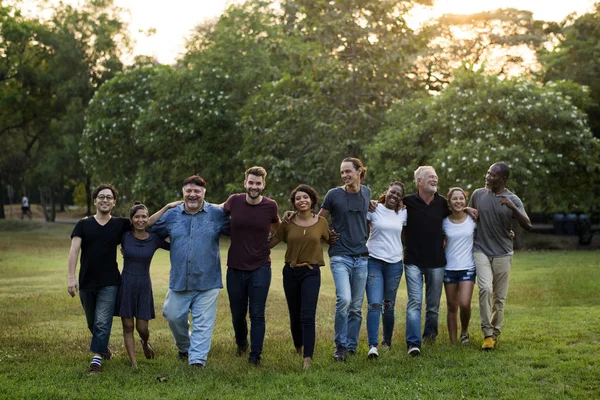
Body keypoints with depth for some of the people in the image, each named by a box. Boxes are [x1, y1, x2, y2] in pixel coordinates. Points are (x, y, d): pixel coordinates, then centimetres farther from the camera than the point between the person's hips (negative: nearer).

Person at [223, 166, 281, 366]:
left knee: (257, 314, -4)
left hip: (260, 268, -2)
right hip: (235, 268, 2)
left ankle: (255, 355, 6)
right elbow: (220, 210, 18)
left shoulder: (270, 206, -6)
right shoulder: (234, 201, -6)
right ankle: (241, 343, 42)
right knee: (237, 313, 14)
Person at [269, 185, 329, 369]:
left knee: (307, 316, -14)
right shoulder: (288, 224, 0)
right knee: (295, 316, 13)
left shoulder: (321, 222, -1)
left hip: (311, 272, -2)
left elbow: (331, 241, 15)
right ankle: (298, 347, 37)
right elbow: (271, 241, 5)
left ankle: (308, 358, -14)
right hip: (291, 272, 2)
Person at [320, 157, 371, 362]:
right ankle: (340, 346, -4)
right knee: (344, 299, -19)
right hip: (340, 256, -4)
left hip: (361, 256, 4)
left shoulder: (367, 193, 7)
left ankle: (351, 346, 19)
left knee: (356, 306, 7)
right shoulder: (334, 194, -4)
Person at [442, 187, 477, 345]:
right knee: (452, 307, 6)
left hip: (468, 267, -1)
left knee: (464, 304, -15)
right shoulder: (444, 222, -1)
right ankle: (453, 342, 14)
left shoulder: (472, 220, -2)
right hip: (449, 268, 1)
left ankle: (464, 331, 13)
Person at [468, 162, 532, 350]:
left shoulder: (512, 199, -3)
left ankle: (495, 333, 20)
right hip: (481, 250, 0)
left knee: (499, 297, 5)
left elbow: (527, 226, -11)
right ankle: (487, 333, -13)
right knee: (485, 288, -20)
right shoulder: (478, 194, 3)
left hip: (503, 253, 0)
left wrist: (513, 207, -24)